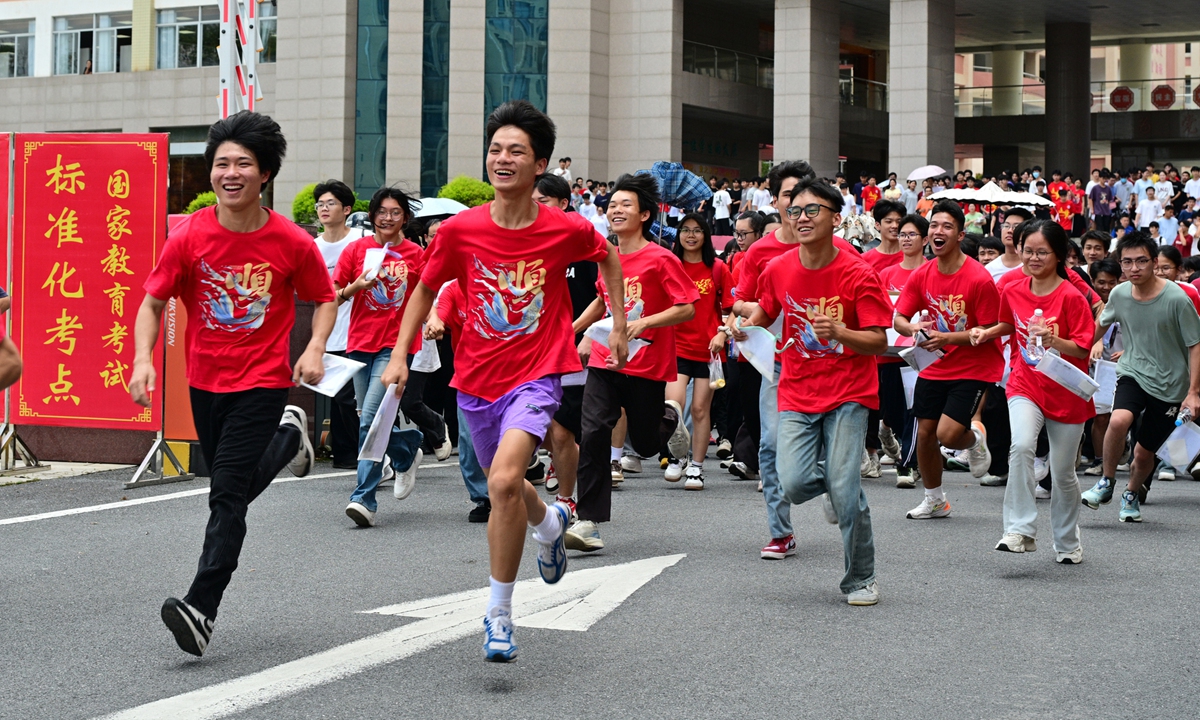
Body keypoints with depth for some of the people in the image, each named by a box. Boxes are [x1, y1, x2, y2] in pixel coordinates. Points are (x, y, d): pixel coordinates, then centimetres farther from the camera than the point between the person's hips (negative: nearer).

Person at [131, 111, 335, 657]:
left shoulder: (292, 243, -11)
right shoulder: (189, 237, -8)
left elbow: (325, 298, 6)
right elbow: (153, 303, 0)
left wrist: (315, 348, -12)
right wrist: (143, 358, -17)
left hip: (263, 382, -4)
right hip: (205, 381, 4)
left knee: (227, 496, -14)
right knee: (233, 488, 19)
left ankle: (201, 609, -14)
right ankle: (288, 437, 48)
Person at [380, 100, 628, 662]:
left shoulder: (568, 230, -9)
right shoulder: (460, 229, -7)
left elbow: (608, 258, 14)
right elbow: (425, 289, 8)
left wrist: (618, 326, 11)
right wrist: (400, 355, 0)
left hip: (536, 375, -4)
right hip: (476, 379, 4)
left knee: (504, 481, -24)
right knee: (503, 487, 20)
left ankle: (499, 611, -10)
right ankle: (549, 522, 57)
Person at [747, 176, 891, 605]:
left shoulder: (858, 275, -11)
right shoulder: (778, 271, 1)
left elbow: (879, 342, -13)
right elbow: (762, 316, 20)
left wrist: (838, 332, -30)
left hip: (848, 394, -3)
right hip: (797, 394, 3)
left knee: (845, 492, -12)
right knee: (793, 485, -13)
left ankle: (861, 579, 10)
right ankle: (837, 488, 24)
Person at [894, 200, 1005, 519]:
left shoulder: (979, 278, -17)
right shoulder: (922, 275, -1)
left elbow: (991, 331, -15)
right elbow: (899, 318, 2)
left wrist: (948, 338, -25)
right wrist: (913, 328, -21)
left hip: (973, 369, -5)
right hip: (934, 367, 5)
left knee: (947, 434, -17)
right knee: (924, 433, 5)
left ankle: (976, 437, 21)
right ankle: (935, 500, 26)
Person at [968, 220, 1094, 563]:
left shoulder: (1071, 297, -12)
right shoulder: (1013, 292, 2)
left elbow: (1082, 349, -14)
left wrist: (1053, 340, -30)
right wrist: (987, 333, 5)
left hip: (1065, 392, -2)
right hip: (1025, 386, 2)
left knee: (1063, 473, 7)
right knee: (1021, 447, -26)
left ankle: (1068, 543, 28)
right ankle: (1021, 530, -22)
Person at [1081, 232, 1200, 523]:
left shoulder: (1177, 299, -17)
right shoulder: (1119, 294, -6)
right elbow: (1102, 323, 17)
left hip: (1170, 385, -1)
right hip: (1132, 374, 2)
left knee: (1144, 453, 7)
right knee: (1119, 420, -30)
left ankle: (1132, 494, 39)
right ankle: (1106, 482, -7)